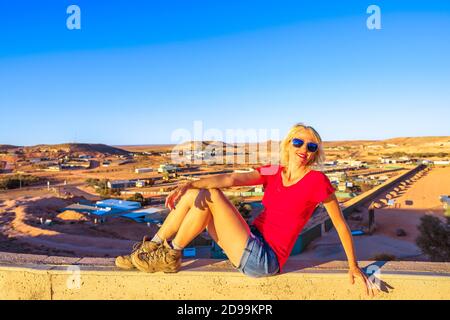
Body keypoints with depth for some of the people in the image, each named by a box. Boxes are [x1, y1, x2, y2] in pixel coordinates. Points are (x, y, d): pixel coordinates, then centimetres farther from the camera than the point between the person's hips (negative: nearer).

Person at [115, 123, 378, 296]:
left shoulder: (317, 180, -10)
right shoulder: (273, 172, 5)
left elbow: (341, 224, -1)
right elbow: (232, 179, -10)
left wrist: (354, 266, 3)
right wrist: (189, 184, -24)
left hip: (264, 259, -6)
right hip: (251, 245, 6)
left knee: (209, 196, -17)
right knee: (196, 194, -4)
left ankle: (170, 256, 0)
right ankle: (151, 248, 5)